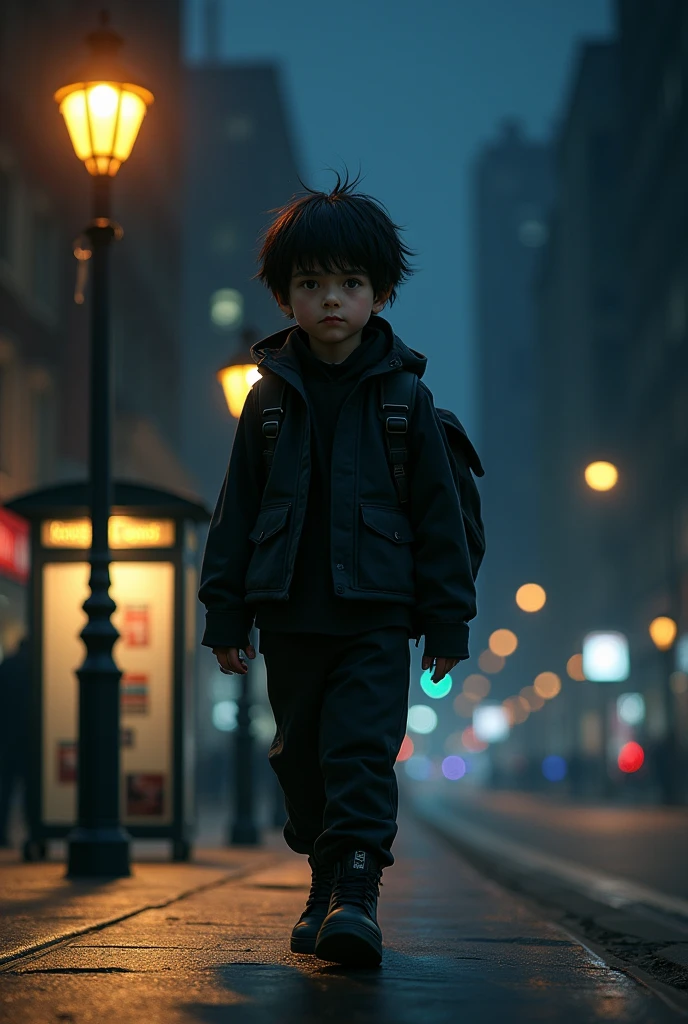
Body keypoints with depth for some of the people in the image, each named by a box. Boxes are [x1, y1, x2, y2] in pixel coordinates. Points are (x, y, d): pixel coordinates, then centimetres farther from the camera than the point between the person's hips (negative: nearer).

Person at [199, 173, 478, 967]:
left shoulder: (402, 398, 1)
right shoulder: (270, 398, 8)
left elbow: (437, 513, 3)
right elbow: (237, 510, 11)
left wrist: (447, 620, 1)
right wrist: (226, 612, 7)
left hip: (375, 614, -3)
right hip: (289, 617, 3)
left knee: (362, 752, -13)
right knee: (301, 759, 9)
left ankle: (358, 894, -15)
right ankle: (326, 883, 24)